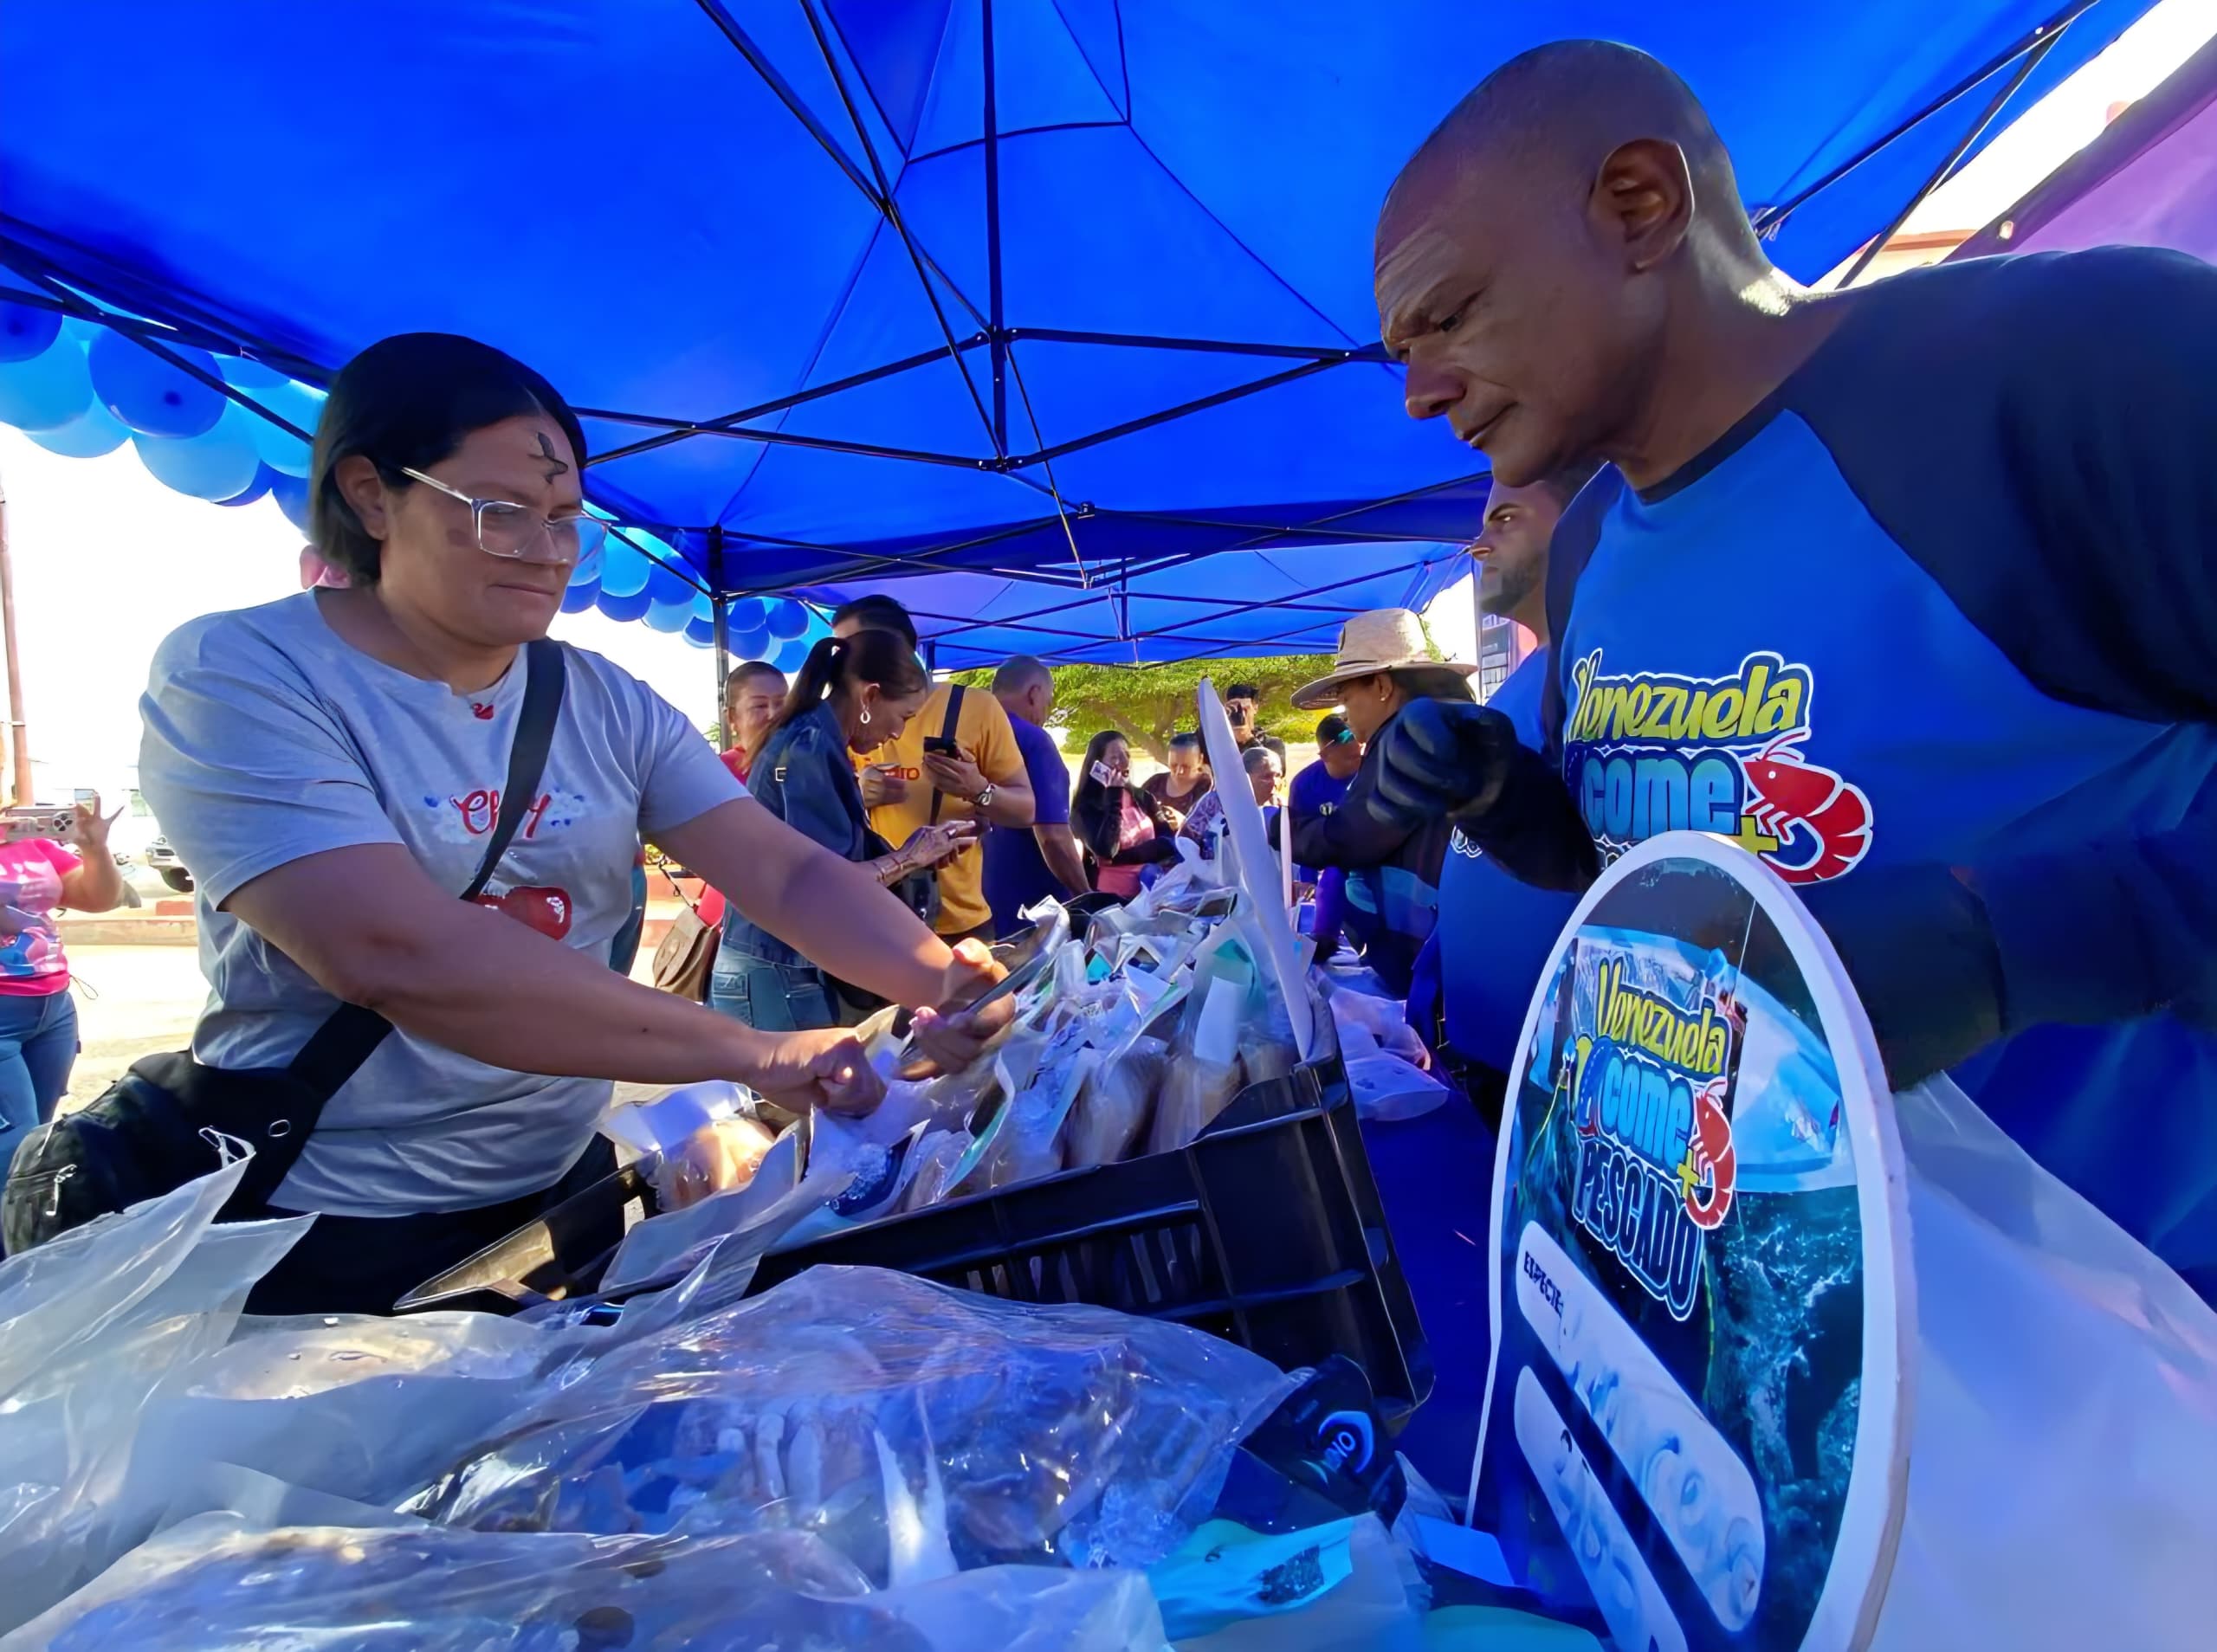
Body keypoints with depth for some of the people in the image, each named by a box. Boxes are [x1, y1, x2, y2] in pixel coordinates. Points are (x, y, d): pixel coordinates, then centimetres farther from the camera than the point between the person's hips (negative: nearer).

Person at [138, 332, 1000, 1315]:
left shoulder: (608, 706, -1)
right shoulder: (236, 674, -15)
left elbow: (791, 874, -9)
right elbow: (393, 953, -30)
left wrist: (949, 985, -27)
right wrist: (750, 1052, -33)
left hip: (562, 1191, 5)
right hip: (317, 1241, -4)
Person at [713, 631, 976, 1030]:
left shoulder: (814, 743, 12)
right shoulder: (810, 748, -17)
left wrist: (918, 853, 8)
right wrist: (908, 858, -11)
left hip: (790, 967, 10)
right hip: (777, 971, -10)